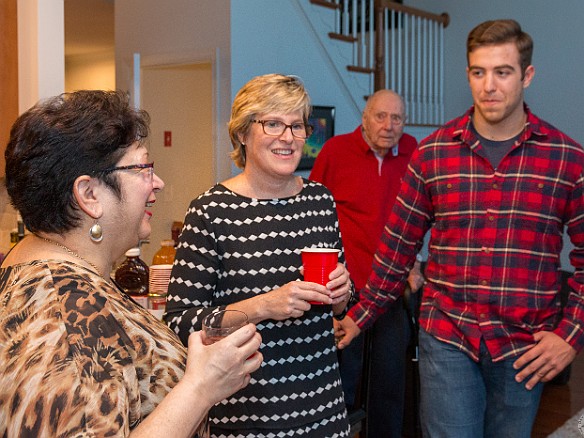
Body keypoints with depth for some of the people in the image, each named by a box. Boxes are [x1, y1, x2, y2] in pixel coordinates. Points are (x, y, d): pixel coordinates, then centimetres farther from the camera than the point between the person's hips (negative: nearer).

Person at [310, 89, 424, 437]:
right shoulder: (336, 150, -5)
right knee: (343, 378, 6)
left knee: (391, 379, 14)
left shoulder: (412, 152, 4)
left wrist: (414, 264, 11)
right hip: (347, 285, -3)